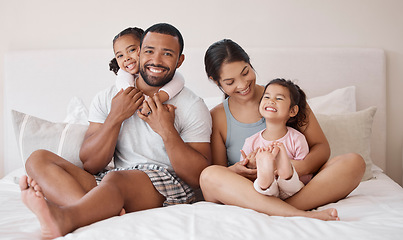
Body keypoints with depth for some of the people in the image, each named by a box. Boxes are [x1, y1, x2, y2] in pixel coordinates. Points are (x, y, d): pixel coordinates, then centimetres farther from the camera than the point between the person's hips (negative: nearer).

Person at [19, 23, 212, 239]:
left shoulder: (192, 107, 3)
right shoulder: (108, 98, 11)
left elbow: (199, 178, -4)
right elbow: (90, 165, 3)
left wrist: (167, 131, -14)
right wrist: (115, 117, -8)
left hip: (169, 188, -4)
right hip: (111, 188, 5)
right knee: (39, 159, -14)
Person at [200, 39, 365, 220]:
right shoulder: (216, 118, 4)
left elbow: (322, 147, 3)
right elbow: (216, 175, 4)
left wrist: (302, 166, -21)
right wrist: (236, 170, -21)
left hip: (296, 187, 1)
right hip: (246, 195, -1)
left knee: (354, 162, -20)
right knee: (208, 176, -31)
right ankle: (300, 214, -40)